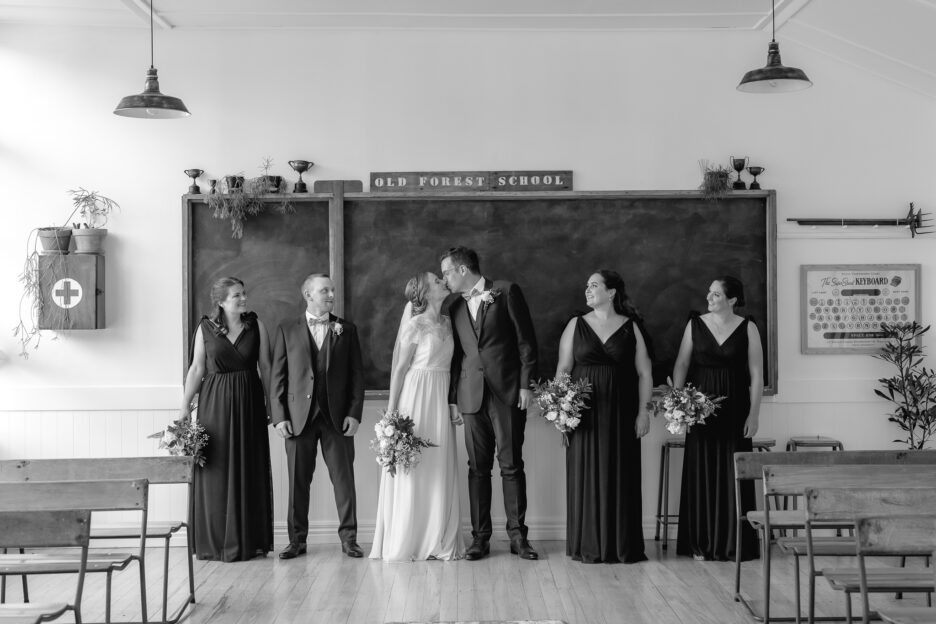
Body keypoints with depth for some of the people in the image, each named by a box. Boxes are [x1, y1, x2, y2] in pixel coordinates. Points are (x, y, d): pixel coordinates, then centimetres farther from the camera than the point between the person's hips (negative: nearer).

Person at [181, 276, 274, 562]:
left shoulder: (256, 325, 2)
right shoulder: (205, 328, 0)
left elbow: (266, 366, 4)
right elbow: (197, 369, 1)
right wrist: (185, 405, -4)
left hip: (249, 404, 1)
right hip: (215, 403, -1)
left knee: (250, 471, 5)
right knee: (216, 472, 1)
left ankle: (251, 541, 14)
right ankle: (217, 542, 10)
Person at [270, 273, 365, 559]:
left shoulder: (346, 330, 8)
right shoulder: (287, 330, 6)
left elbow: (357, 373, 6)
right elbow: (278, 376, 4)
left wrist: (354, 413, -4)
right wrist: (279, 416, -5)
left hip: (337, 417, 0)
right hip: (299, 415, 0)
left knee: (344, 477, 2)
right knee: (298, 480, 5)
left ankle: (348, 538, 10)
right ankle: (297, 539, 14)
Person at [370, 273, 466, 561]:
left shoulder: (447, 323, 11)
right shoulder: (415, 325, -8)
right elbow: (399, 368, -6)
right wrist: (392, 412, -8)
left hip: (441, 400, 6)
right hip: (417, 396, -6)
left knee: (440, 470, 6)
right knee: (411, 471, -1)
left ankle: (439, 542, 11)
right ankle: (406, 543, 7)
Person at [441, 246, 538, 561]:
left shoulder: (507, 291, -1)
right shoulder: (452, 305, 12)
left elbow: (526, 340, -2)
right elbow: (454, 353, 15)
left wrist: (526, 384, -7)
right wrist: (452, 397, 9)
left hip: (508, 392, -4)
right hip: (472, 395, 4)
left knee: (512, 465, -1)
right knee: (477, 467, 4)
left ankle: (517, 535, 6)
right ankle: (480, 537, 9)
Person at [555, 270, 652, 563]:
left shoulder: (630, 327, 4)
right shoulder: (576, 325, 6)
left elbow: (644, 373, 4)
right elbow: (563, 369, 5)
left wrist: (643, 411, -3)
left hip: (621, 413, 0)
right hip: (585, 412, 0)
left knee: (621, 476, 1)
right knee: (586, 475, 0)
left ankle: (624, 546, 8)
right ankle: (588, 546, 7)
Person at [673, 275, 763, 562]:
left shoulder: (747, 328, -1)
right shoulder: (695, 324, 3)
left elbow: (756, 374, -1)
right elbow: (681, 364, 4)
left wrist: (753, 414, -6)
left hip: (734, 407, -1)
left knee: (732, 474, 0)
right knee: (701, 472, 2)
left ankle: (734, 544, 8)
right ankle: (702, 543, 10)